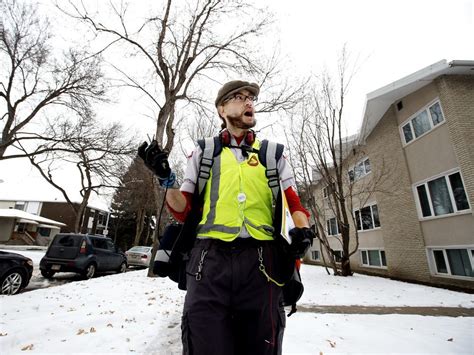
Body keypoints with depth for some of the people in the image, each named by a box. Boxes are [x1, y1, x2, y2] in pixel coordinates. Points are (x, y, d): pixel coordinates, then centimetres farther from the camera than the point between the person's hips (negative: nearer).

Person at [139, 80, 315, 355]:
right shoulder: (204, 152, 14)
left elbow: (295, 206, 13)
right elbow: (184, 210, 11)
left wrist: (302, 230, -8)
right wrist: (166, 178, -6)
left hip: (261, 263, 2)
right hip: (210, 260, 0)